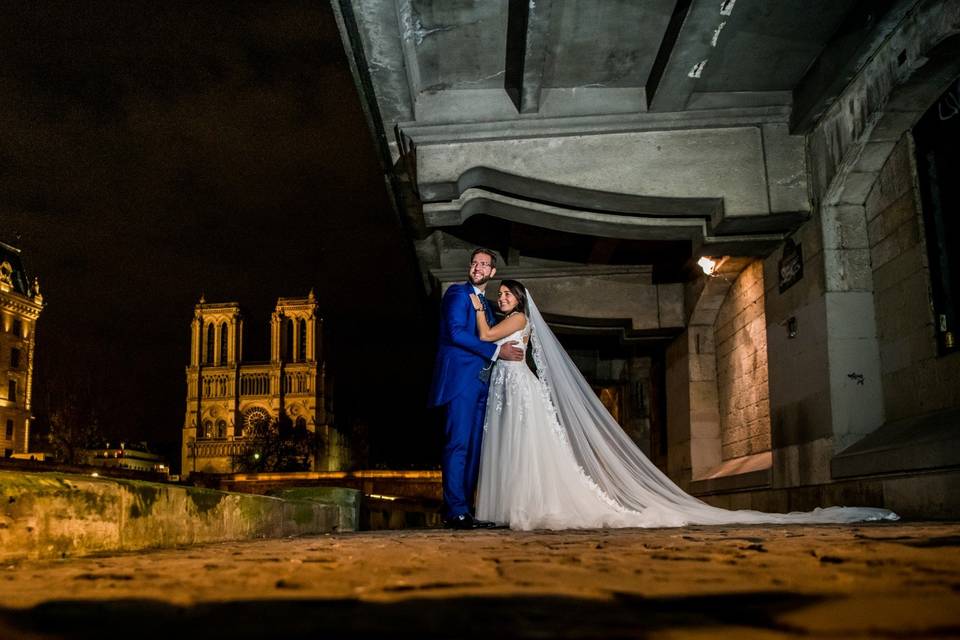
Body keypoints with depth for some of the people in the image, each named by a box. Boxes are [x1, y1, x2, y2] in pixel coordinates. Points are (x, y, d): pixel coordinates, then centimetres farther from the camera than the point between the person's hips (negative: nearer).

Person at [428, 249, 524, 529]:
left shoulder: (485, 304, 26)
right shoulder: (458, 293, 0)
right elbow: (456, 332, -13)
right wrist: (496, 351, -12)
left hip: (480, 382, 9)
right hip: (461, 378, -9)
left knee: (474, 447, 6)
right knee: (458, 444, -11)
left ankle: (465, 509, 8)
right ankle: (456, 511, -10)